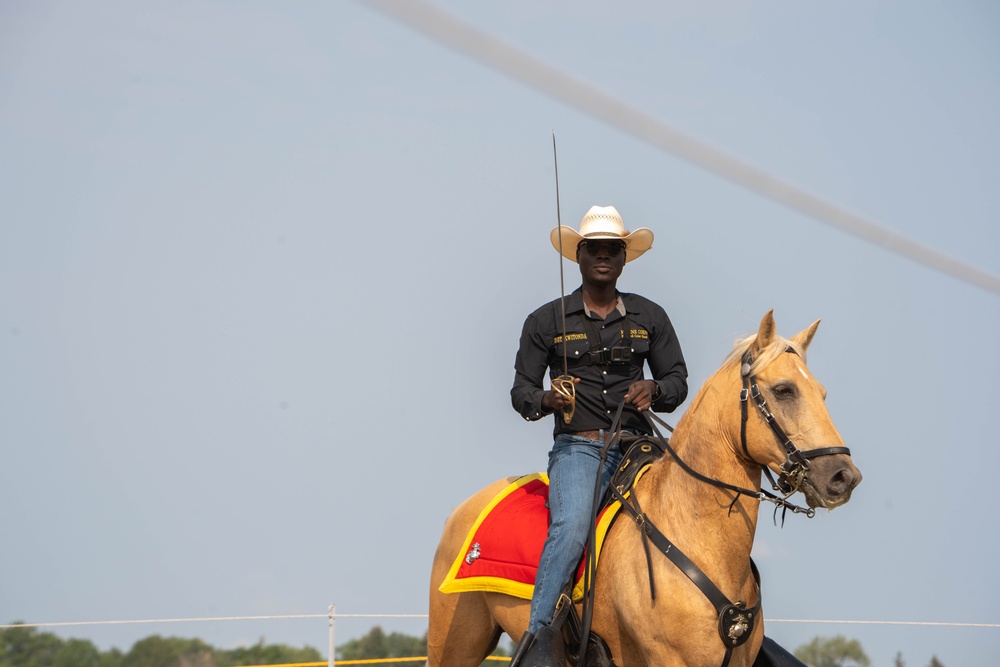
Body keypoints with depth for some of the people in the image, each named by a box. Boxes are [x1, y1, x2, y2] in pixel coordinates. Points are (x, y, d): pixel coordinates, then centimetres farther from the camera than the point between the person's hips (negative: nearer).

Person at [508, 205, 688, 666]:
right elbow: (521, 390, 9)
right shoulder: (547, 321, 9)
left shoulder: (650, 317, 15)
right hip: (577, 446, -3)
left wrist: (654, 390, -10)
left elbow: (678, 379, 14)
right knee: (571, 527, -31)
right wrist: (547, 400, -15)